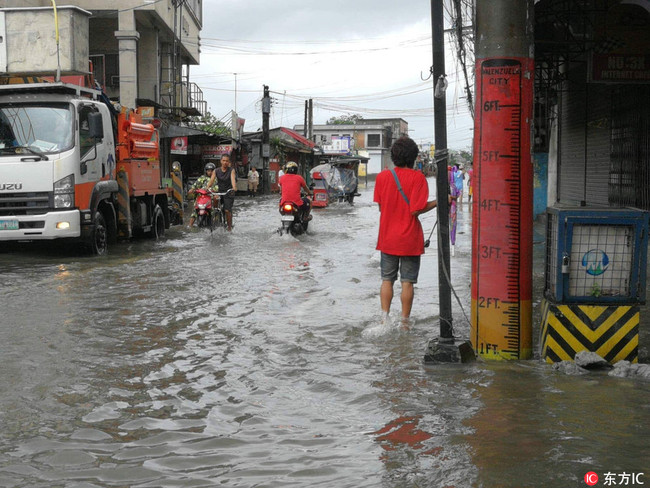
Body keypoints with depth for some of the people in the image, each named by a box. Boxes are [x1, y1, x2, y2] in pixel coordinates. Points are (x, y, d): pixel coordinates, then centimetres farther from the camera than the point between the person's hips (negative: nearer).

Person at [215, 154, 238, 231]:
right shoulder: (216, 171, 2)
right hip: (219, 192, 3)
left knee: (227, 210, -11)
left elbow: (233, 179, -21)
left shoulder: (231, 170, -3)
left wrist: (234, 187, -42)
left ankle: (229, 227, 1)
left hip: (229, 193, -3)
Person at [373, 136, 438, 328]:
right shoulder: (417, 177, -12)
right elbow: (416, 210, -17)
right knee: (407, 282, 4)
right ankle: (404, 322, 8)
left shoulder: (382, 177, -1)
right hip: (410, 240, -3)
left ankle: (385, 318, 9)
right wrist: (438, 202, -6)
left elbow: (380, 206, 5)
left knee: (387, 280, 13)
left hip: (387, 238, 3)